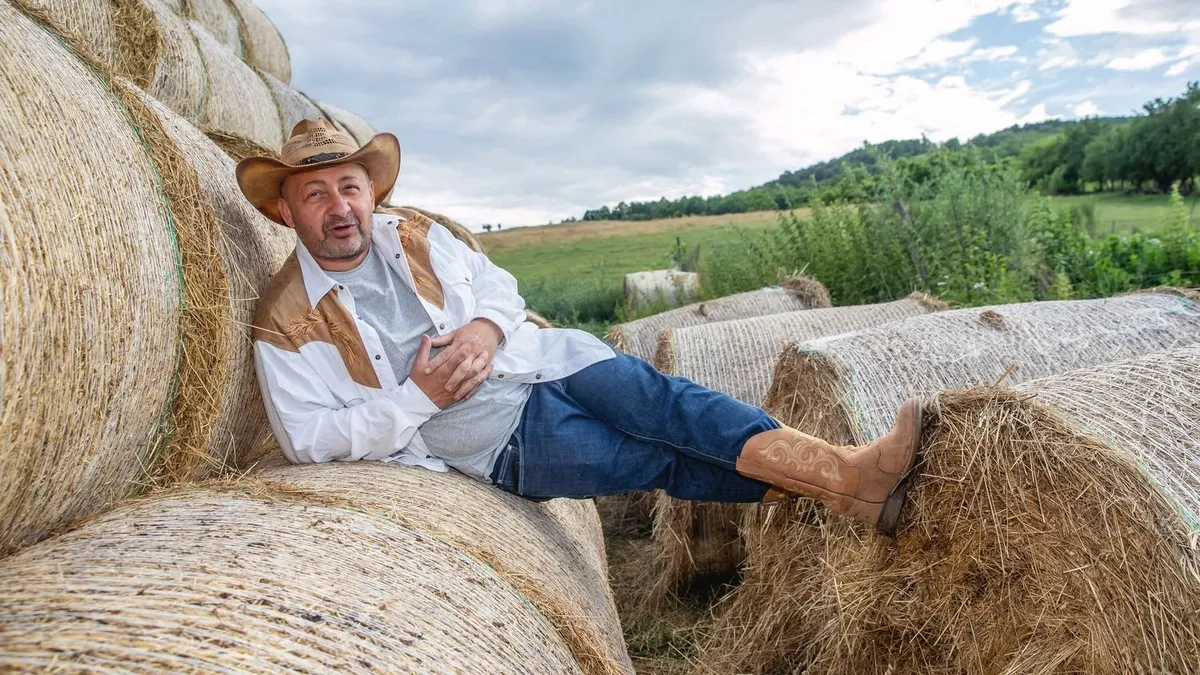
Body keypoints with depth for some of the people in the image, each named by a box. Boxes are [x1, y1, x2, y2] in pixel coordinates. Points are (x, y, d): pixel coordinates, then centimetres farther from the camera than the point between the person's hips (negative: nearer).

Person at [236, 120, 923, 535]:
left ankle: (850, 469, -24)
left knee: (657, 396, -22)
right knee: (667, 461, -18)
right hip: (498, 440, -4)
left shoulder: (413, 233, 7)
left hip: (545, 360, 4)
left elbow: (499, 284, 13)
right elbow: (308, 437, -7)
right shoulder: (287, 322, -5)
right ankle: (837, 493, -20)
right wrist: (417, 397, -18)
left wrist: (486, 326, -12)